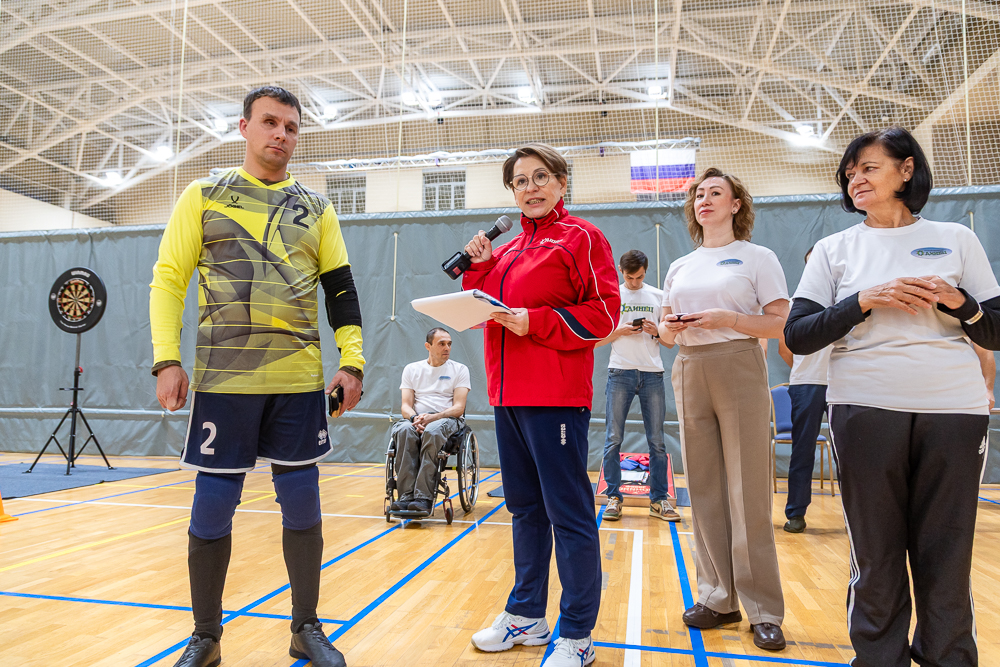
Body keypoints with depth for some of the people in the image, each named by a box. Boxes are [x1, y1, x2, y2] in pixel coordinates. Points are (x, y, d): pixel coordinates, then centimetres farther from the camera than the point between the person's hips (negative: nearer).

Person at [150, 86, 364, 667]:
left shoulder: (317, 209, 12)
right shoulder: (204, 197, 7)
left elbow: (341, 290, 10)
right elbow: (168, 280, 3)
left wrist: (352, 360, 0)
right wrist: (167, 359, -7)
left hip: (299, 381, 2)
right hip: (222, 380, -1)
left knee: (303, 504, 6)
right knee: (213, 506, 4)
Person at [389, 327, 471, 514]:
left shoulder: (459, 369, 9)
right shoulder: (411, 369, 16)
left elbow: (459, 408, -1)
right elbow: (406, 405, 8)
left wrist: (432, 417, -18)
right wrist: (415, 418, -16)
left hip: (447, 419, -2)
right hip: (416, 418, 2)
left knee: (432, 431, -38)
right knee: (404, 430, -34)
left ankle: (423, 498, -40)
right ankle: (406, 496, -36)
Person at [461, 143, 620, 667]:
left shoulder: (580, 238, -2)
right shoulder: (508, 250, 19)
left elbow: (603, 313, -9)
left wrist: (535, 322, -16)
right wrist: (478, 267, 5)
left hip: (556, 396, -7)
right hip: (507, 393, 8)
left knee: (568, 514, -2)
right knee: (525, 508, 16)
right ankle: (526, 616, 30)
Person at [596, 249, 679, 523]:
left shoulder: (658, 297, 12)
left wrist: (656, 332, -7)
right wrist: (619, 332, -10)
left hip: (652, 374, 2)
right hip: (620, 373, -1)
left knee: (657, 441, 3)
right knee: (613, 438, -2)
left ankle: (659, 499, 10)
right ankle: (613, 497, 6)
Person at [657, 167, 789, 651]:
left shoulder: (757, 258, 4)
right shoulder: (680, 267, 17)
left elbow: (780, 324, -4)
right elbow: (665, 329, 19)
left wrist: (728, 319, -17)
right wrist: (670, 327, -3)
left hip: (739, 370, -4)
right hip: (689, 373, 5)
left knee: (747, 492, -5)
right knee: (704, 489, 6)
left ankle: (763, 611, 6)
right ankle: (719, 598, 17)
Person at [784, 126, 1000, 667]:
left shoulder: (956, 239, 12)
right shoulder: (834, 249, 9)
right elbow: (797, 337, -1)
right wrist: (865, 300, -12)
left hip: (954, 412, 1)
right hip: (865, 413, 0)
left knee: (947, 557, 4)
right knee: (876, 557, 4)